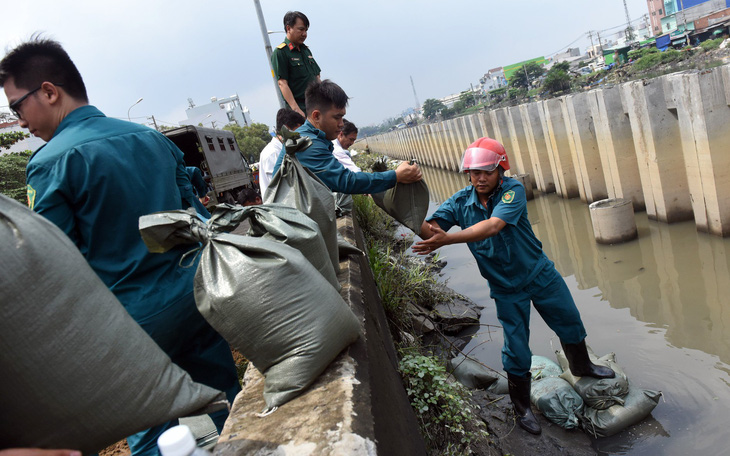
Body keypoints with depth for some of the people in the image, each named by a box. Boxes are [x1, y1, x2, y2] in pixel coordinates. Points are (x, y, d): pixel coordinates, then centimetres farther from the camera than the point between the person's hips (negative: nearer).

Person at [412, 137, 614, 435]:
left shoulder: (512, 190, -23)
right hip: (506, 287, 0)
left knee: (570, 323, 19)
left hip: (539, 273, 0)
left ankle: (581, 366, 52)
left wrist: (447, 239, -49)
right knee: (516, 348, 5)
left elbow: (493, 225, -40)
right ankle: (521, 407, 28)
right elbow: (429, 227, -22)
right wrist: (420, 226, -47)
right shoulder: (460, 201, -13)